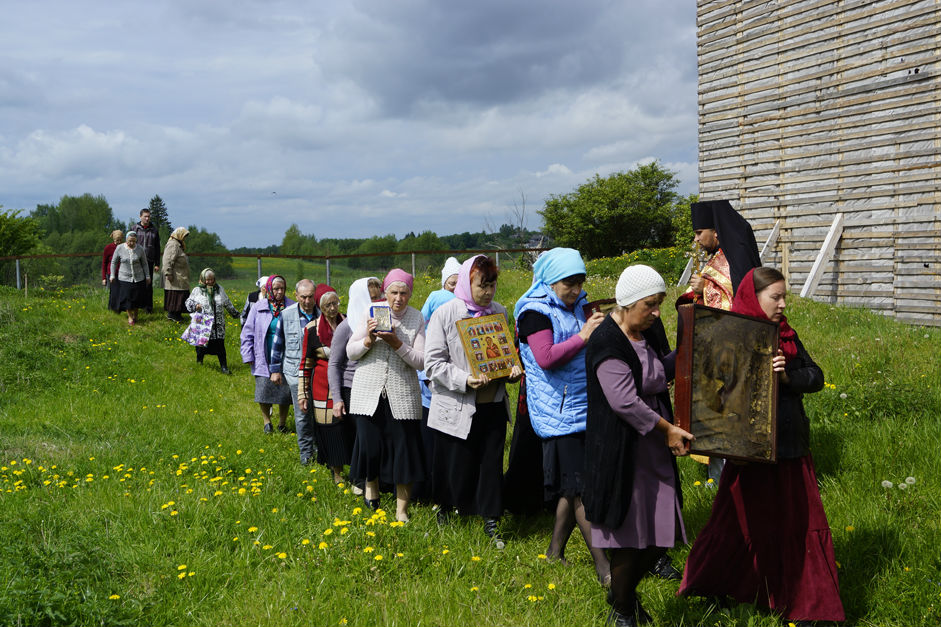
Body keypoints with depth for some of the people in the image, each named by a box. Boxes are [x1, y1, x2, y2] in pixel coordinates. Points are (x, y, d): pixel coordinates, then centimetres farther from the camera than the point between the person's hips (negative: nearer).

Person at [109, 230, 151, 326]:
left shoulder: (140, 250, -4)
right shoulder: (119, 248, -6)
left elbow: (144, 264, 7)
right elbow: (114, 262, 5)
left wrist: (147, 276, 9)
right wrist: (112, 275, 2)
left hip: (138, 278, 1)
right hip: (124, 278, -1)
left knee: (137, 298, 5)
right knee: (127, 298, -6)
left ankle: (135, 315, 23)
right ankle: (130, 317, 8)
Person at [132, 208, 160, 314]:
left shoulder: (154, 230, 10)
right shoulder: (135, 228, 5)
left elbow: (157, 248, 12)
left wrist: (157, 264, 7)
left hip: (149, 261, 1)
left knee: (148, 285, 1)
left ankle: (148, 306, 6)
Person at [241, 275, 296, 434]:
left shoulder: (291, 307, 1)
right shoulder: (258, 308, 2)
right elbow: (248, 333, 7)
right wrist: (248, 356, 1)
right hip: (264, 359, 0)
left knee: (285, 391, 2)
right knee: (264, 390, -4)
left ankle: (282, 423, 22)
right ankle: (267, 421, 18)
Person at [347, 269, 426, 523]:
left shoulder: (417, 319, -2)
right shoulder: (373, 312, 0)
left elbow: (421, 360, -9)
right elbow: (350, 351, 2)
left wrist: (397, 343, -21)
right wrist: (369, 340, -16)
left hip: (402, 394, -1)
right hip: (369, 391, 1)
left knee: (403, 448, 0)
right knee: (369, 442, 4)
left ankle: (402, 509, 14)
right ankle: (371, 484, 36)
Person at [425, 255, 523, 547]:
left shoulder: (499, 312, 7)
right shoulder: (445, 314, -8)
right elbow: (433, 363, -10)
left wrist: (513, 370, -3)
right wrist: (464, 380, -23)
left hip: (493, 404, 4)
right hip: (456, 406, -4)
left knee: (492, 464, 6)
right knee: (457, 467, 6)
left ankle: (491, 522, 18)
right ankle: (445, 507, 34)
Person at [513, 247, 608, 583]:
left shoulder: (577, 304, 14)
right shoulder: (536, 310, -9)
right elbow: (546, 357, -20)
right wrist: (583, 336, -21)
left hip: (584, 405, 8)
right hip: (558, 412, -8)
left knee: (572, 487, 11)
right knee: (580, 487, -7)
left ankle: (555, 552, 24)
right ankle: (603, 566, -4)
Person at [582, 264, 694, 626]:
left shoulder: (650, 331, 6)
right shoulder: (607, 343, -19)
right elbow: (625, 401, -24)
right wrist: (667, 429, -16)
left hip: (654, 446, 8)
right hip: (620, 451, -8)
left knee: (661, 530, 12)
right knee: (629, 533, 3)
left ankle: (624, 591, 37)